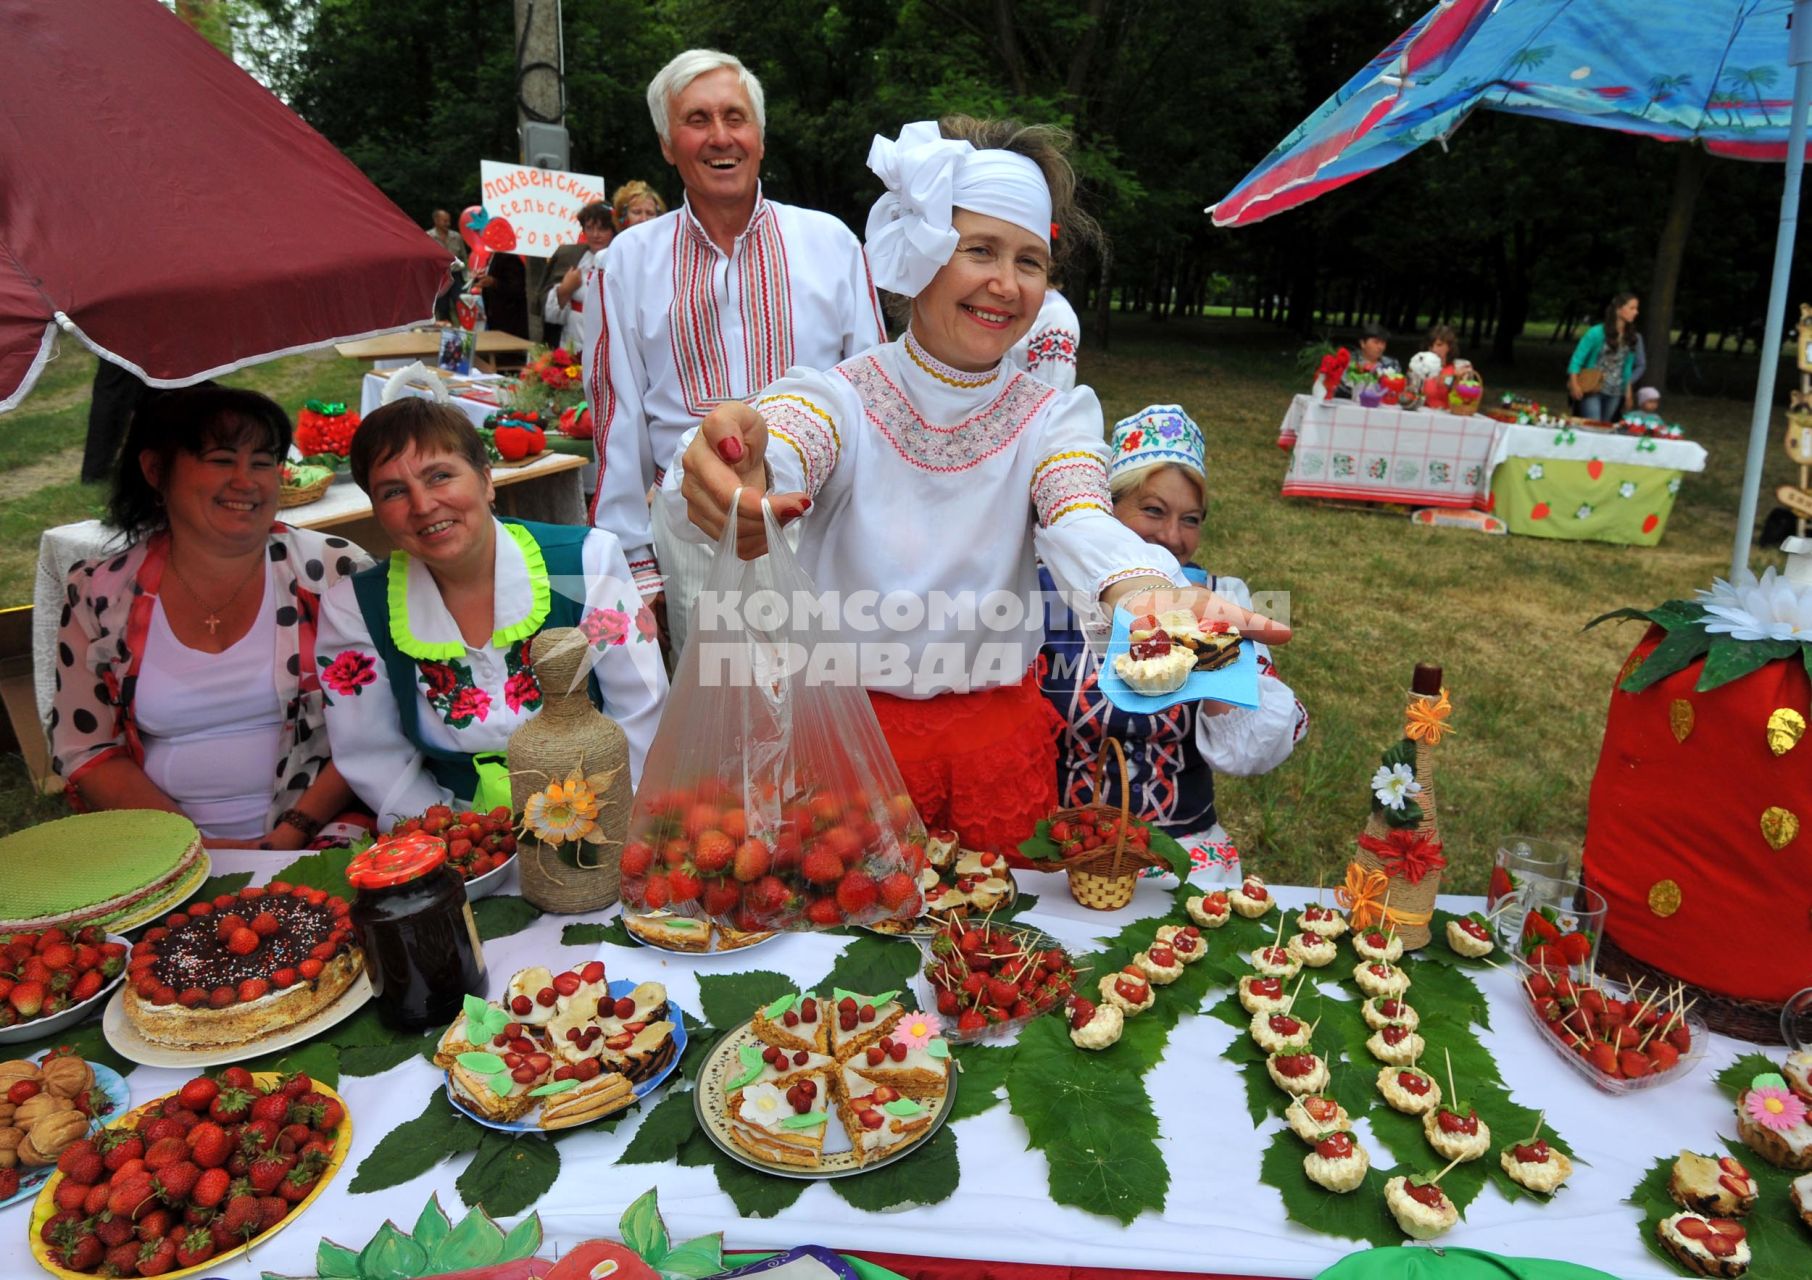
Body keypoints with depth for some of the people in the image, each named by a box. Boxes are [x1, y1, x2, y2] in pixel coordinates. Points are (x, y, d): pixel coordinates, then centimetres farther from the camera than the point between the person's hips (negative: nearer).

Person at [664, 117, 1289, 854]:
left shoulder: (1054, 417, -3)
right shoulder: (837, 399, -9)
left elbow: (1081, 523, -24)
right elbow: (777, 459, -32)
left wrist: (1146, 594, -48)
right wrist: (738, 471, -58)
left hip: (999, 735, 2)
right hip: (844, 720, -1)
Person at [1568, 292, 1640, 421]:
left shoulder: (1631, 337, 5)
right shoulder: (1597, 332, -10)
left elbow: (1627, 367, 13)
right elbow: (1577, 358, -8)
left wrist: (1629, 393, 13)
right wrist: (1574, 384, -17)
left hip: (1615, 394, 5)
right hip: (1592, 390, -5)